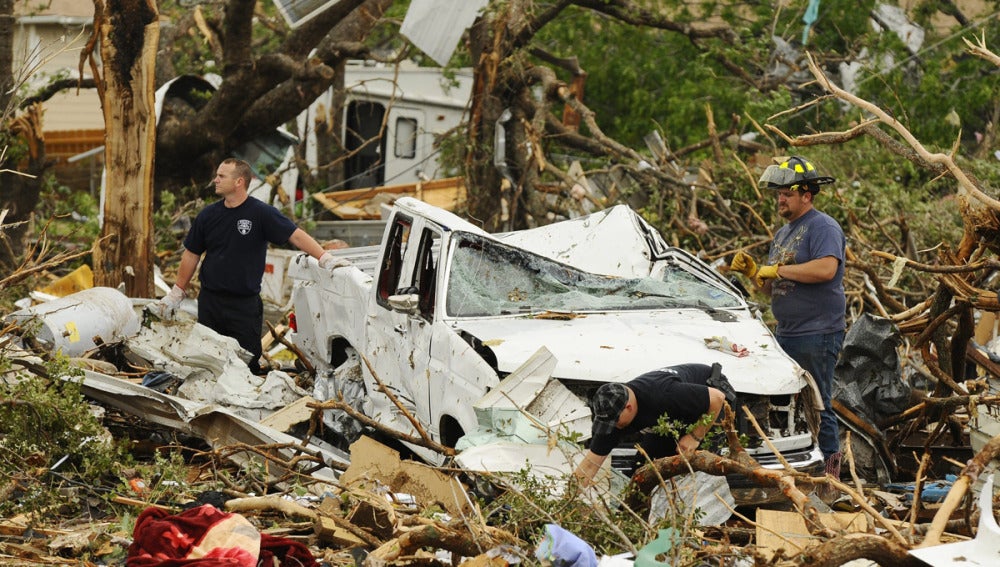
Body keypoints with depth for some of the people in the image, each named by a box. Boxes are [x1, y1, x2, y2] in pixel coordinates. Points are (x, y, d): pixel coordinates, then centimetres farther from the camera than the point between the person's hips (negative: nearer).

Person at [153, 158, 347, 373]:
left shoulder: (261, 213, -7)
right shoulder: (208, 215, 5)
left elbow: (295, 235, -12)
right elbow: (191, 254, 13)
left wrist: (325, 258, -24)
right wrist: (176, 293, 13)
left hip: (246, 304, -3)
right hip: (210, 301, 3)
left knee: (247, 364, 0)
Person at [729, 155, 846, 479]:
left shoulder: (822, 227, -8)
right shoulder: (783, 233, 21)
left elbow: (826, 269, -26)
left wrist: (778, 270, -18)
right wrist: (752, 272, 4)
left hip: (817, 335, -9)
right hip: (785, 334, 9)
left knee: (817, 407, -7)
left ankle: (829, 473, -2)